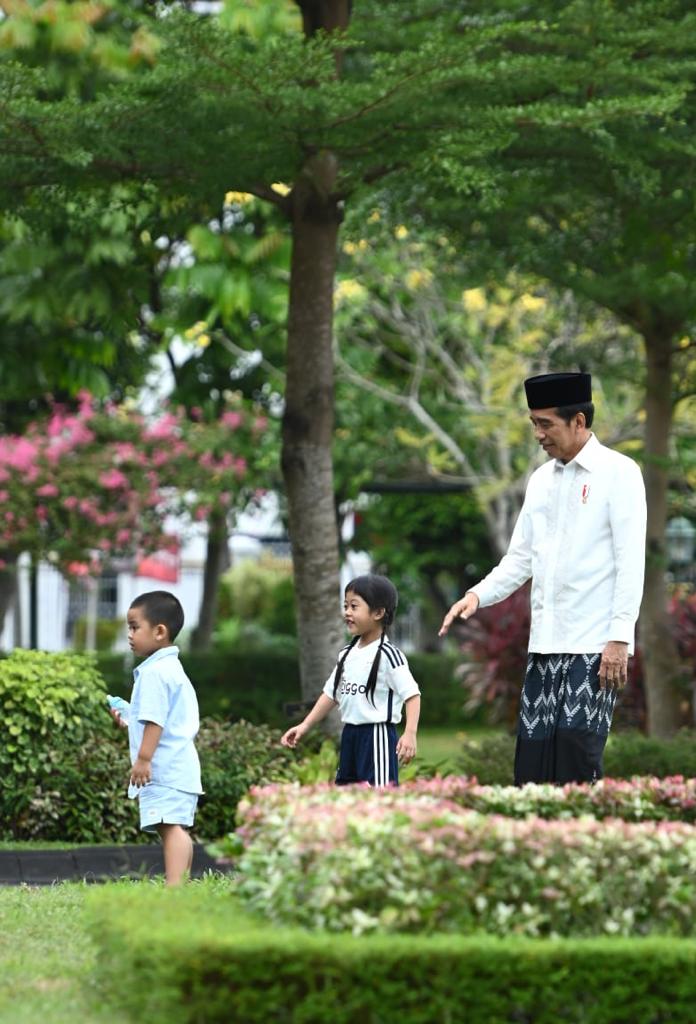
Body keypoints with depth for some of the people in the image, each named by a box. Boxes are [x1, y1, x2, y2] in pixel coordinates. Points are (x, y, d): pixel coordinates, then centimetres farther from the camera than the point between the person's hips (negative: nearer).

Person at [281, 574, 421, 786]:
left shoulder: (387, 654, -12)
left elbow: (412, 694, -15)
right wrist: (305, 725, 11)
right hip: (350, 736, 8)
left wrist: (410, 733, -27)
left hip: (377, 735, -8)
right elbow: (331, 694, 17)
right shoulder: (347, 654, 11)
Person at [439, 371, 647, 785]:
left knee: (576, 755, -12)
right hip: (545, 643, 6)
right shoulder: (541, 480, 16)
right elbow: (521, 557, 17)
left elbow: (630, 561, -8)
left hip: (595, 645, -6)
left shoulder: (617, 472, -3)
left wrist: (619, 638, -15)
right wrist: (479, 595, -1)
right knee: (532, 759, 2)